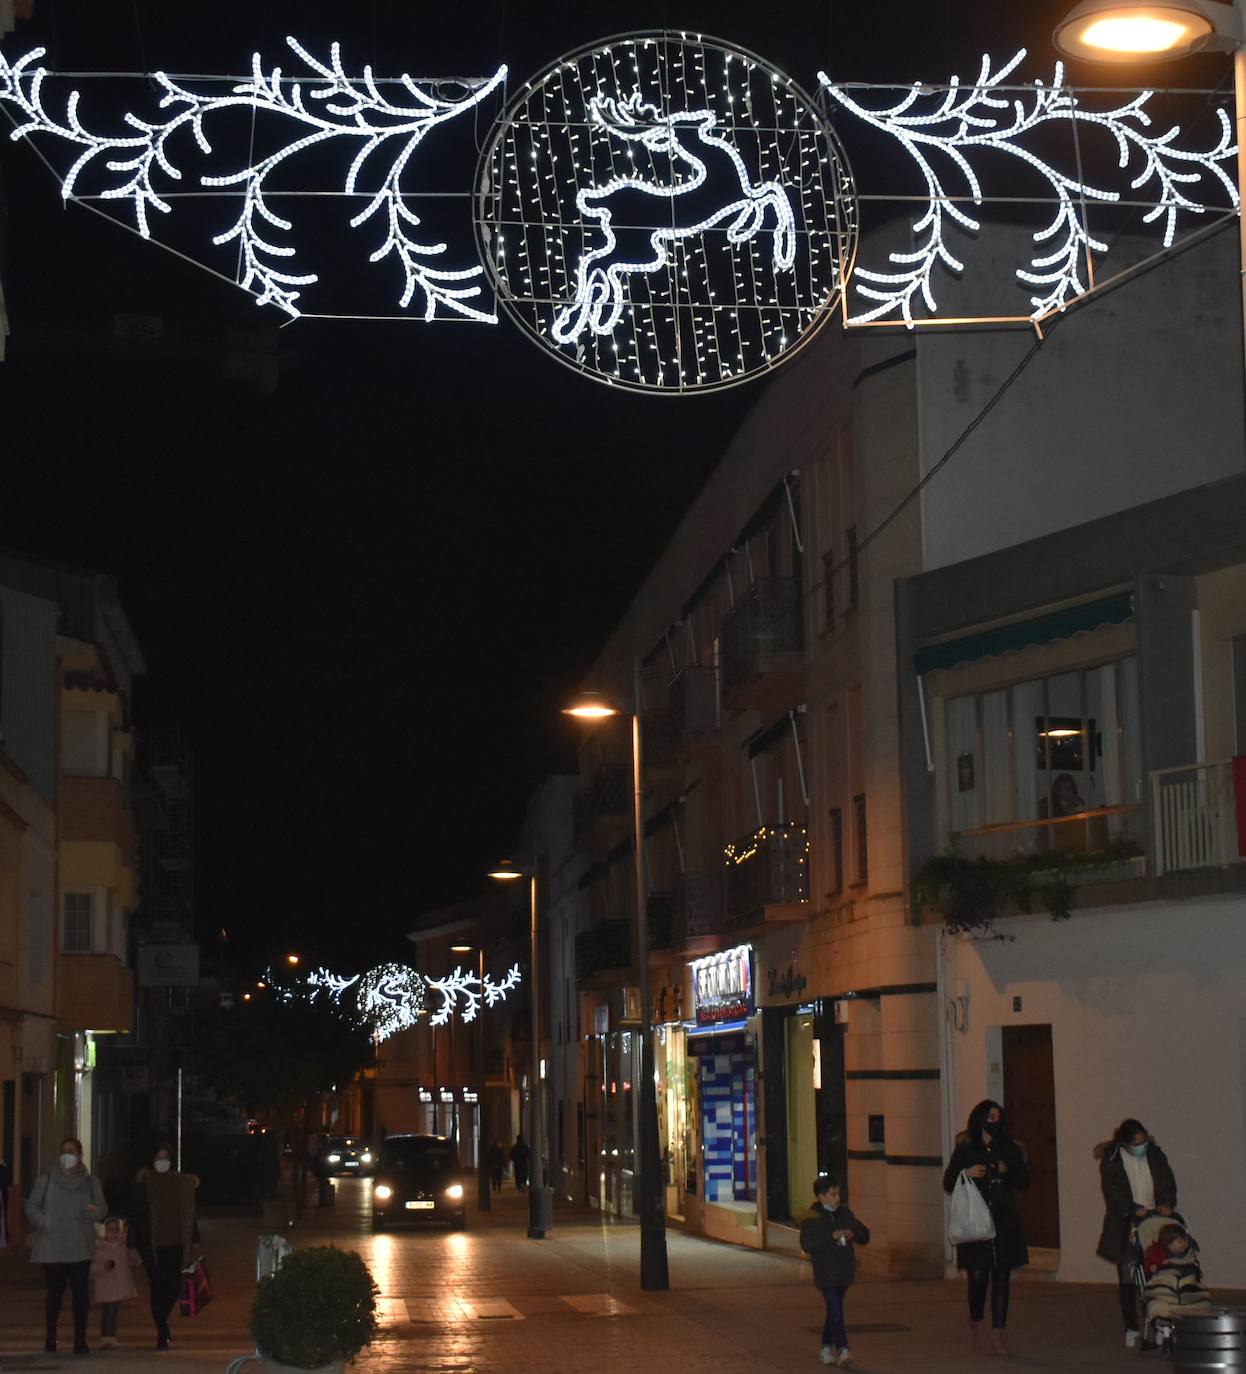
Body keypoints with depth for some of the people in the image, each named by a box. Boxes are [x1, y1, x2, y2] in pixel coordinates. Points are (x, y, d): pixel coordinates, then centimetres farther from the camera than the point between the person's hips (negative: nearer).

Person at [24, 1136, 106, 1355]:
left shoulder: (90, 1181, 7)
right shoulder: (46, 1180, 5)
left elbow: (101, 1208, 9)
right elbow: (31, 1207, 7)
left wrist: (93, 1212, -14)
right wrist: (45, 1223, -10)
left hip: (80, 1248, 0)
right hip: (52, 1247, 0)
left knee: (80, 1292, -5)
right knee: (55, 1292, 4)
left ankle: (80, 1340, -2)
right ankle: (51, 1338, 16)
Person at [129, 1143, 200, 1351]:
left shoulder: (182, 1183, 8)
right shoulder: (144, 1184, 0)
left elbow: (189, 1215, 12)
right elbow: (137, 1215, -1)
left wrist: (194, 1240, 8)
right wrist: (136, 1245, -6)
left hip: (175, 1245, 2)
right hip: (151, 1245, -2)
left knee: (174, 1286, 1)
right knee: (157, 1286, -4)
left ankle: (162, 1327, 24)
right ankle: (163, 1333, 2)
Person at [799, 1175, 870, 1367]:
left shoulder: (845, 1214, 9)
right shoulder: (812, 1219, -9)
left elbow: (865, 1234, 14)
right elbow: (807, 1244, -20)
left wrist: (853, 1234, -8)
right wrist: (831, 1237, -26)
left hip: (844, 1272, 6)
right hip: (826, 1274, -6)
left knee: (834, 1310, 14)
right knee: (836, 1310, -14)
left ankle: (826, 1348, 24)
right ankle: (842, 1349, -15)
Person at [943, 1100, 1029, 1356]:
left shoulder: (1009, 1149, 10)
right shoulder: (965, 1150, 4)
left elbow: (1025, 1180, 11)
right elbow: (948, 1183, 5)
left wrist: (1007, 1171, -7)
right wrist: (966, 1173, -14)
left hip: (1004, 1222, 2)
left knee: (1001, 1278, 0)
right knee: (977, 1277, -6)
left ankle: (997, 1335, 5)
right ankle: (975, 1322, 22)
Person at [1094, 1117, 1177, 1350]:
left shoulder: (1154, 1154, 6)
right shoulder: (1111, 1160, -4)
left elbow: (1167, 1181, 3)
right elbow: (1112, 1191, -10)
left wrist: (1167, 1203, -16)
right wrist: (1134, 1209, -21)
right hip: (1125, 1227, -2)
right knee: (1127, 1280, 1)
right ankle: (1131, 1329, 8)